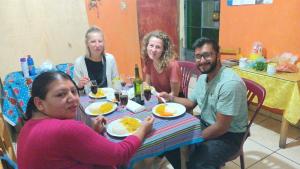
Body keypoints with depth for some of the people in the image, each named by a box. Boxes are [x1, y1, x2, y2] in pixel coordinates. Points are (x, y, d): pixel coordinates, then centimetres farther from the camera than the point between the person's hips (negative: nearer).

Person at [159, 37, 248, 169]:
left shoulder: (230, 83, -29)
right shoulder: (203, 77, 1)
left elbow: (221, 127, -26)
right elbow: (191, 103, 13)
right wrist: (171, 98, -4)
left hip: (227, 135, -8)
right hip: (205, 123, 8)